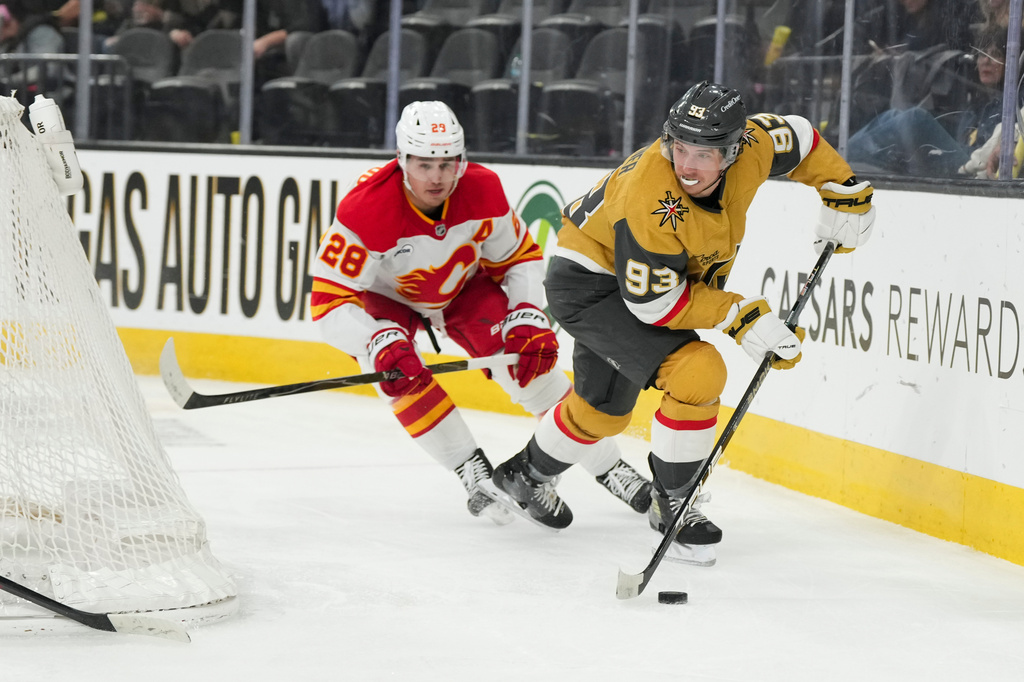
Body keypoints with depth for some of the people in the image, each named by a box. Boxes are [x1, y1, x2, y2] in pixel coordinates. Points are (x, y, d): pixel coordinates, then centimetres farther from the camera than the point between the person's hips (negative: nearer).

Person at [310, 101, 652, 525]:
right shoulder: (367, 209, -37)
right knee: (400, 371, -30)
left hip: (461, 285, 2)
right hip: (383, 297, -2)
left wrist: (529, 317, -24)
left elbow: (521, 257, -9)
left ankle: (607, 466, -4)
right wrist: (378, 343, -50)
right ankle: (473, 474, -18)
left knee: (528, 356, -15)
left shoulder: (482, 191, -26)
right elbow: (329, 300, -36)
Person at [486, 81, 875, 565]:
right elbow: (653, 302, -31)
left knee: (604, 406, 25)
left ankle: (526, 475, 51)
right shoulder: (652, 201, -39)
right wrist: (740, 315, -32)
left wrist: (845, 192, 2)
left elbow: (797, 139, 3)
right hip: (589, 285, -8)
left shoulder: (750, 147, -21)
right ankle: (672, 504, -6)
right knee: (698, 373, -24)